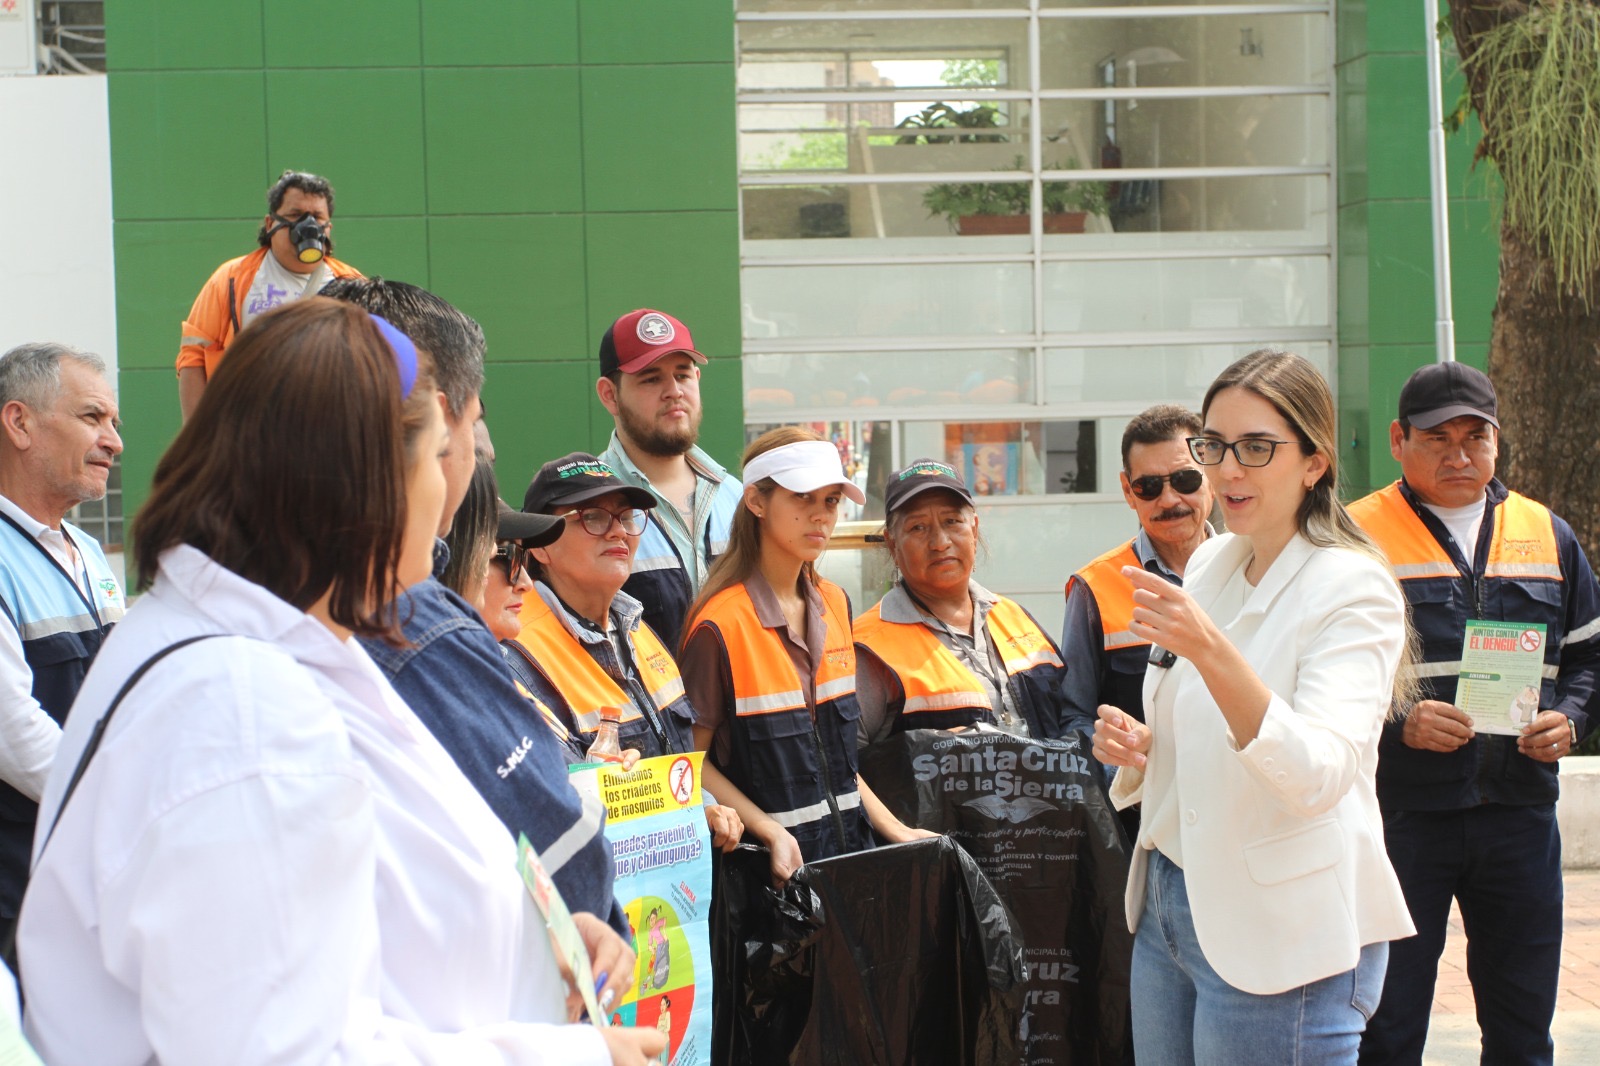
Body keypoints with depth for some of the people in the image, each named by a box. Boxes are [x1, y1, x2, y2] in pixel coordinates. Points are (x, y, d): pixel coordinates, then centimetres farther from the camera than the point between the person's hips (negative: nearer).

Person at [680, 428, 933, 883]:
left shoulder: (834, 604, 10)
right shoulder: (720, 625, -12)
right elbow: (692, 759, -8)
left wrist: (892, 829, 10)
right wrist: (773, 833, -17)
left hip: (849, 845, 6)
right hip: (777, 863, -5)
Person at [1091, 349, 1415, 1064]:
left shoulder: (1352, 589, -13)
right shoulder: (1209, 562, 8)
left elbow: (1323, 773, -28)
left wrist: (1211, 651, -39)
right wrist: (1138, 745, 0)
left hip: (1282, 935, -7)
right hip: (1168, 909, 7)